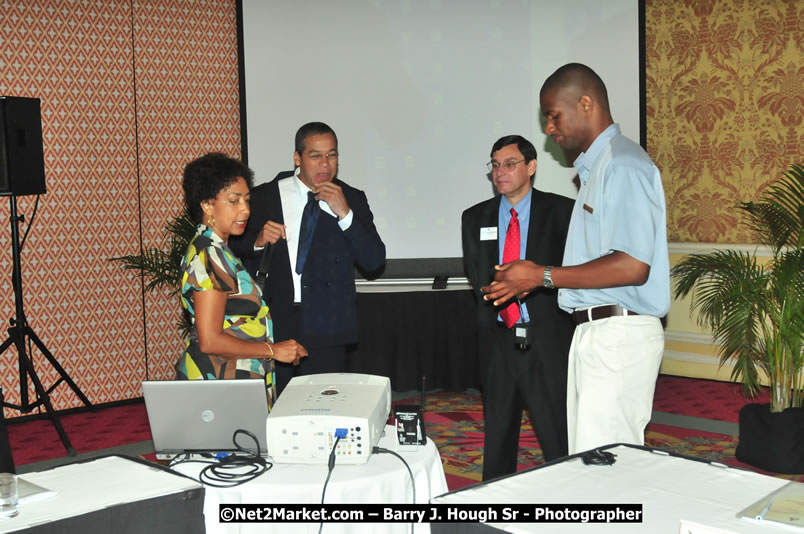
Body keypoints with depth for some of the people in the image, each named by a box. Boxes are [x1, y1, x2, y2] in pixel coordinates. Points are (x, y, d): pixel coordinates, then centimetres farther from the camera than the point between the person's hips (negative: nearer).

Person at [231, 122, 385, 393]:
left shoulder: (352, 199, 5)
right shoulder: (264, 197, 5)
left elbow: (375, 261, -5)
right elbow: (237, 258, 10)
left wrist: (344, 214, -14)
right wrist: (257, 241, -11)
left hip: (325, 329, 0)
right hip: (273, 324, 0)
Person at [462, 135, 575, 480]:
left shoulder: (561, 212, 1)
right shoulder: (475, 218, 11)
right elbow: (475, 274, 9)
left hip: (548, 338, -3)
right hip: (498, 339, 4)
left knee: (559, 436, -4)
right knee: (497, 432, 13)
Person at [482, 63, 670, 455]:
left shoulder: (623, 165, -13)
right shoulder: (595, 166, 19)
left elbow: (633, 266, -22)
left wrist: (544, 276, -16)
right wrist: (534, 278, 12)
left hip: (618, 335, -10)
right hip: (594, 331, 10)